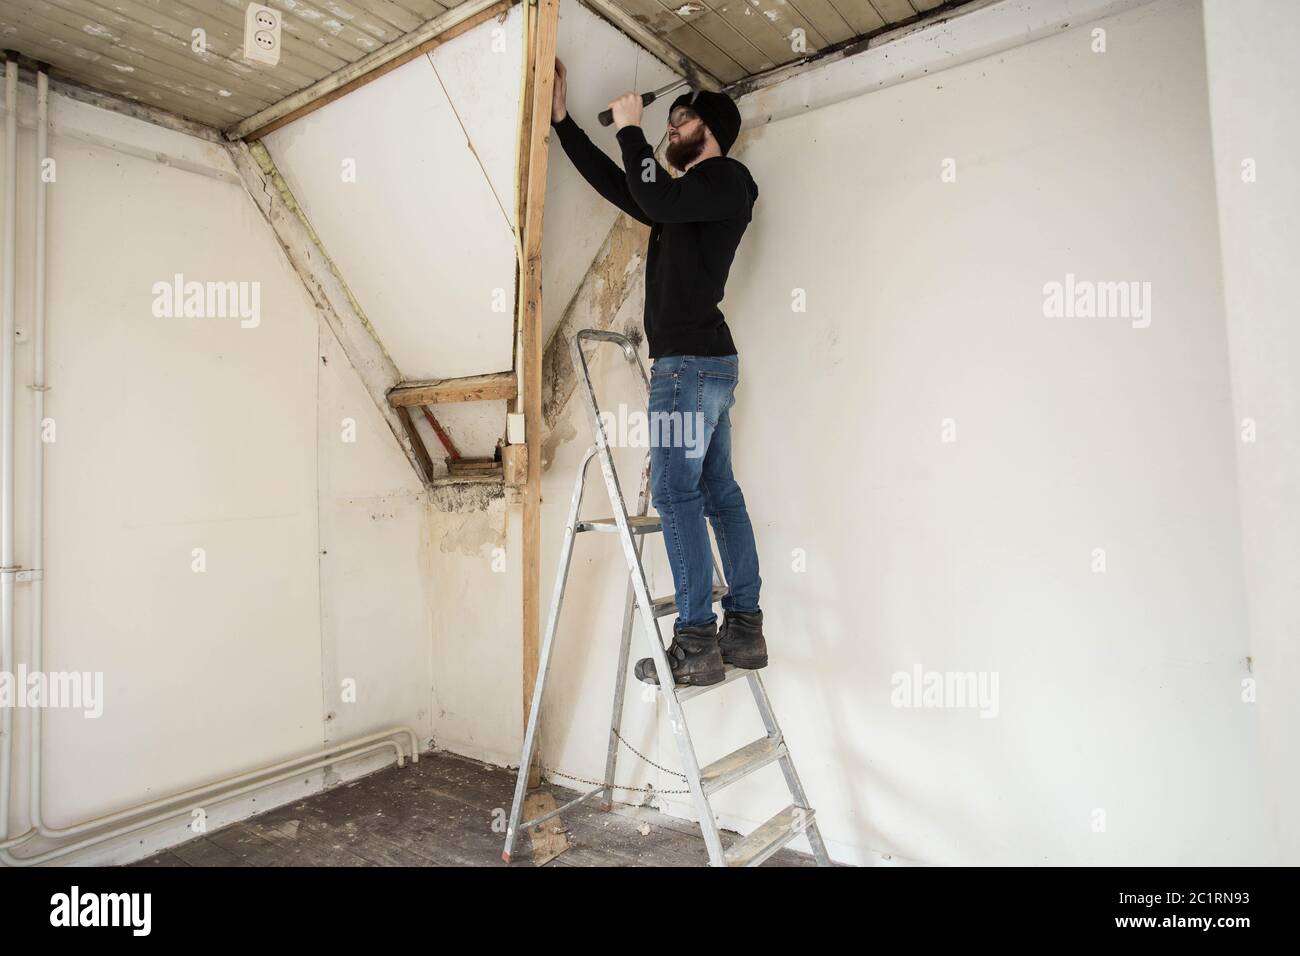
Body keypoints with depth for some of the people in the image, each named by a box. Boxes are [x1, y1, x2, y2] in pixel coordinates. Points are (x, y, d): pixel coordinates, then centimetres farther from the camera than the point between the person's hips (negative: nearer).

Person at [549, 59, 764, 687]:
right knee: (719, 493, 6)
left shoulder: (726, 179, 0)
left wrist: (631, 129, -3)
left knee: (676, 492, -12)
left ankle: (696, 645, -8)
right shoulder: (687, 194, 25)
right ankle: (744, 630, 12)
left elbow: (655, 198, -18)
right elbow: (618, 186, 28)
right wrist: (562, 118, 30)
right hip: (706, 362, 9)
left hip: (692, 362, -9)